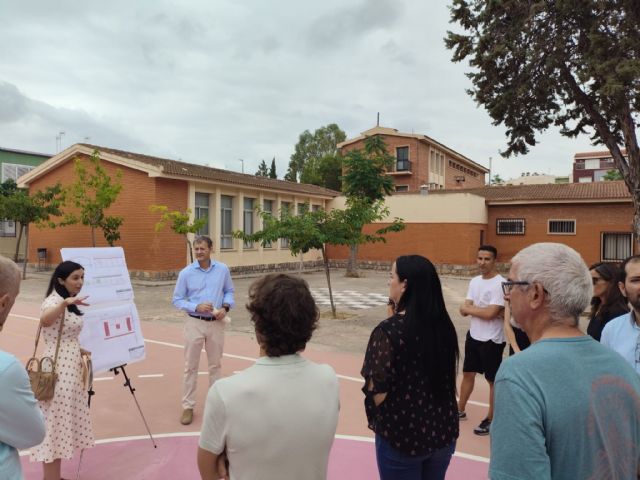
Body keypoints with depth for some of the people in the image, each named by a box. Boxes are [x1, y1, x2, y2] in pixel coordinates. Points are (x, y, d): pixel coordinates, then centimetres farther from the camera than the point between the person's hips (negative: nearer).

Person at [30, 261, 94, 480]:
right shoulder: (54, 300, -16)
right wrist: (65, 303, -55)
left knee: (64, 423, 15)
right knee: (56, 424, -2)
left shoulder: (70, 304, 13)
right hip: (58, 370, -9)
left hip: (71, 367, 9)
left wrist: (83, 351, 13)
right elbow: (44, 320, -41)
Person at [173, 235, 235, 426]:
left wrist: (225, 307, -10)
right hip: (194, 323, -1)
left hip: (216, 324, 2)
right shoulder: (186, 273, -7)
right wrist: (196, 307, -18)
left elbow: (229, 291, 9)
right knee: (191, 366, 5)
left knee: (216, 365, 13)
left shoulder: (222, 269, -2)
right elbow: (177, 300, -2)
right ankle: (188, 406, 17)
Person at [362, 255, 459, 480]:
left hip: (401, 433, -5)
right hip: (444, 430, 5)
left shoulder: (389, 330, -21)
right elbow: (444, 378, 8)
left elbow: (378, 391, -19)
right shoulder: (444, 324, -4)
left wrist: (376, 419, -1)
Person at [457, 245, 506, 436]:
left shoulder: (500, 283, -18)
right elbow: (463, 310, -1)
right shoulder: (474, 281, 4)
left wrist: (470, 308, -11)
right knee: (468, 374, 19)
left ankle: (490, 419, 23)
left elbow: (490, 313, -25)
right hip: (473, 336, 7)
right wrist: (482, 310, -18)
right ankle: (460, 410, 36)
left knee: (493, 380, 8)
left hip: (491, 340, -7)